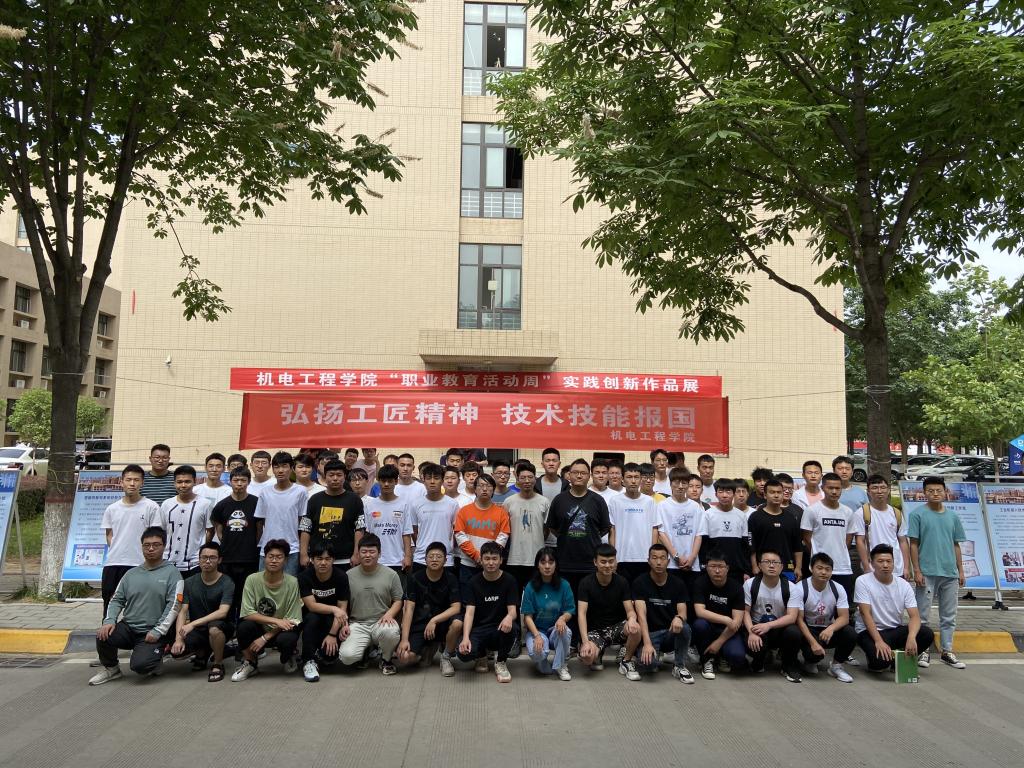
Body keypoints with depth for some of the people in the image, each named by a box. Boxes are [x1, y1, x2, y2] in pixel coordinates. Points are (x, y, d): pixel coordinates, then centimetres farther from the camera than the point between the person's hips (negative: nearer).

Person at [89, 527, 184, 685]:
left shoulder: (171, 572, -3)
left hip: (153, 633, -5)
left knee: (139, 665, -27)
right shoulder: (131, 574, 14)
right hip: (128, 627, 5)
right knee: (103, 636, -24)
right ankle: (111, 668, 6)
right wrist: (109, 621, -8)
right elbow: (117, 599, 12)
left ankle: (155, 659, 11)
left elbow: (174, 605, -10)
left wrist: (158, 631, -16)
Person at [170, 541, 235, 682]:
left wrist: (192, 624, -31)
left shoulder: (226, 583, -12)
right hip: (197, 629, 4)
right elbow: (182, 612, -4)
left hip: (221, 628, -4)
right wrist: (179, 638, -19)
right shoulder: (189, 583, 1)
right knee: (176, 651, -22)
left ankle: (218, 665, -10)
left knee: (213, 628, -38)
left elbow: (222, 612, -24)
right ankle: (203, 651, 14)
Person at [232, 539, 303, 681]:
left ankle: (288, 659, 5)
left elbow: (292, 620, -13)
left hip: (281, 631, -1)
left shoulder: (292, 583, -15)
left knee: (287, 639, -34)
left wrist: (265, 638, -19)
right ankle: (250, 664, 0)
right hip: (259, 628, 2)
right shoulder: (252, 580, -11)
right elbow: (247, 614, -15)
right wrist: (276, 621, -26)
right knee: (244, 626, -30)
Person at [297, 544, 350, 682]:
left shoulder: (341, 577, -15)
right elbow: (311, 605, -23)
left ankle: (323, 657, 13)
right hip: (312, 618, 1)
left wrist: (332, 634, -24)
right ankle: (309, 661, -19)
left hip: (334, 620, -1)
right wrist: (334, 609, -39)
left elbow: (342, 608, -15)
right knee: (312, 618, -34)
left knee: (330, 652, -25)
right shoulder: (304, 577, -15)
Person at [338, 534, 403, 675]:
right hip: (357, 625, 1)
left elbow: (398, 601, 7)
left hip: (381, 622, -1)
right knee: (347, 656, -26)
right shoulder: (349, 576, 5)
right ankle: (366, 650, 14)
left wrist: (389, 614, -13)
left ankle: (386, 660, -1)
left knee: (391, 631, -37)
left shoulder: (391, 575, 3)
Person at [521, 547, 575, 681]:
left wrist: (563, 618, -26)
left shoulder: (563, 585, -3)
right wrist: (537, 635, -24)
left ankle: (561, 666, -7)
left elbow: (570, 611, -2)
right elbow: (528, 616, -9)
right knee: (536, 652, -33)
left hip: (556, 630, 1)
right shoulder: (530, 587, -7)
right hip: (536, 629, -1)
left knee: (564, 630, -34)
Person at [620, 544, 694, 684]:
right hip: (649, 633, -3)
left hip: (670, 632, 3)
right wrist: (647, 643, -33)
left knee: (684, 627, -32)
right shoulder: (640, 582, -10)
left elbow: (683, 612, -9)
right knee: (649, 664, -33)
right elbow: (641, 614, -19)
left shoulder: (677, 583, -1)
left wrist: (678, 618, -35)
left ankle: (679, 666, -6)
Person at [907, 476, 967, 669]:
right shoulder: (918, 514, -3)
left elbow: (956, 545, 15)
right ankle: (923, 651, 11)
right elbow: (913, 544, -4)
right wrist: (916, 570, -9)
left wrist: (960, 571, 10)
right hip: (927, 572, -4)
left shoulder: (953, 516, 11)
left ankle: (947, 651, 22)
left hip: (950, 573, 5)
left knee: (949, 616, 12)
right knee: (922, 615, 1)